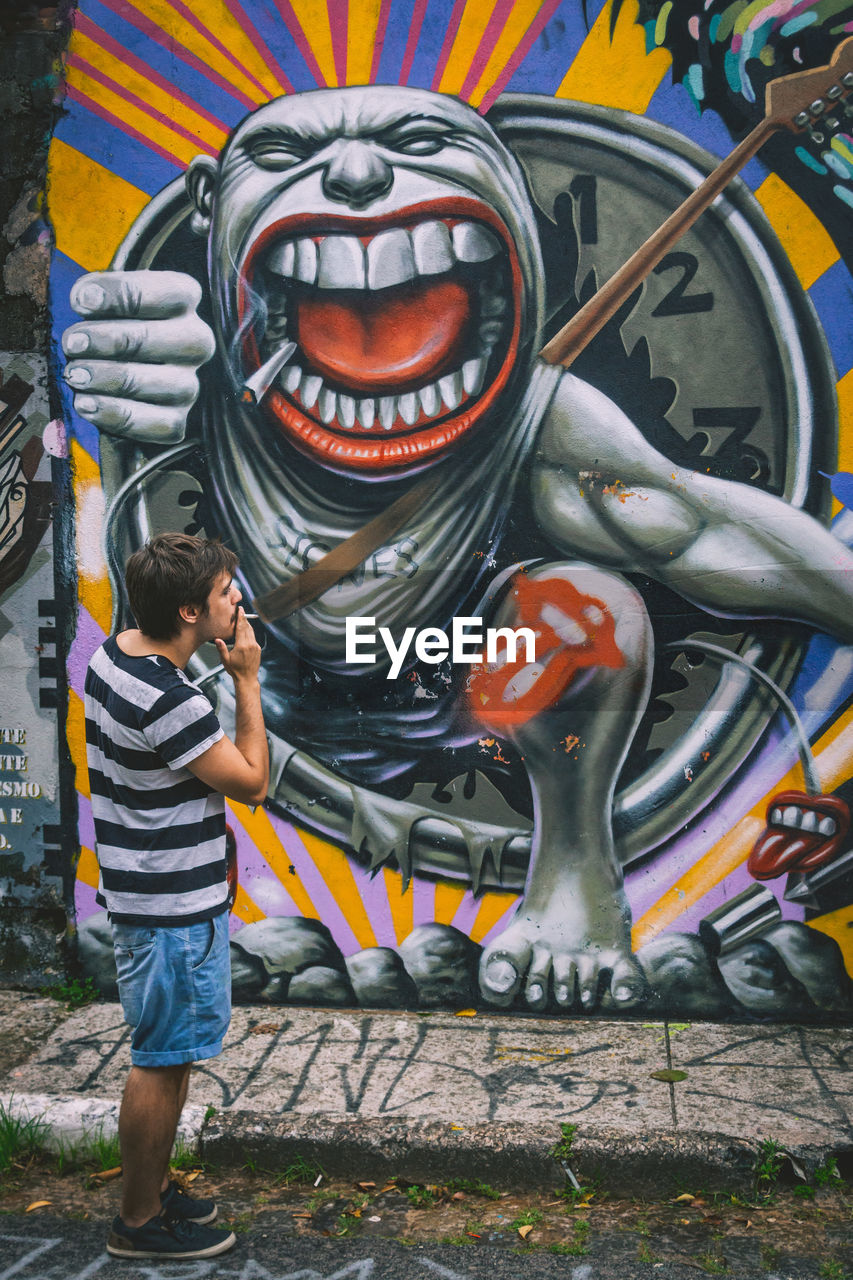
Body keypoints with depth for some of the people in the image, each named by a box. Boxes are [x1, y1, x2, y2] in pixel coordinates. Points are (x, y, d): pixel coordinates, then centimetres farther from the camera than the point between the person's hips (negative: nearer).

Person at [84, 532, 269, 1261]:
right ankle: (141, 1222, 23)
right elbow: (253, 781, -17)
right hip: (174, 908, -10)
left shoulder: (115, 654, 2)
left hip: (154, 893, 10)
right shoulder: (167, 702, -29)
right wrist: (248, 681, -14)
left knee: (169, 1055, 22)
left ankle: (153, 1186, 38)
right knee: (164, 1062, 6)